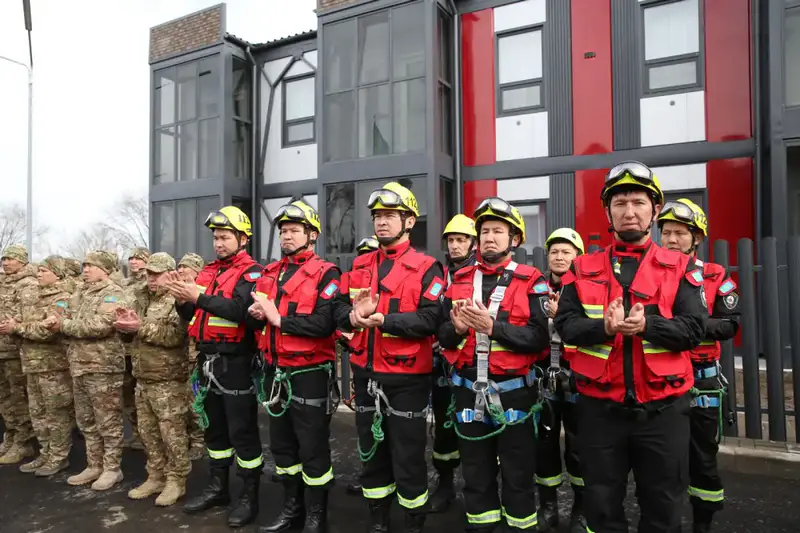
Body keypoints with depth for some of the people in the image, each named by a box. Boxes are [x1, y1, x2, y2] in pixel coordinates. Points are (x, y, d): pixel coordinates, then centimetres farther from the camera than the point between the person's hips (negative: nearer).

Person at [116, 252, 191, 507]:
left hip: (168, 380, -8)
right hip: (142, 378, 8)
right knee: (148, 432, 16)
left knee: (172, 433, 1)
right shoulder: (141, 299, 14)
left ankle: (176, 480, 14)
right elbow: (131, 335, 18)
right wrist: (125, 325, -4)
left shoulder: (178, 300, -9)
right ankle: (156, 477, 29)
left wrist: (141, 327, -24)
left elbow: (175, 335, -23)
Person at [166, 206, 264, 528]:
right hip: (207, 361, 8)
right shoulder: (208, 272, 13)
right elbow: (191, 317, 13)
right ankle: (218, 487, 34)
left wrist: (198, 297, -27)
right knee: (214, 427, 18)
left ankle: (249, 496, 14)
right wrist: (182, 299, -7)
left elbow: (240, 309, -26)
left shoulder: (251, 272, -9)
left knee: (242, 430, 1)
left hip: (236, 362, -8)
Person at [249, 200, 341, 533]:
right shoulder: (269, 273, 11)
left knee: (313, 449, 5)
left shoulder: (326, 274, -11)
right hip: (277, 372, 7)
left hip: (310, 374, -7)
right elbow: (256, 318, 12)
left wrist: (279, 319, -23)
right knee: (282, 445, 19)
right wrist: (256, 314, -10)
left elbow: (325, 323, -24)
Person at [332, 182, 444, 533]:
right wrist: (354, 316, -17)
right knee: (371, 450, 19)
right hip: (365, 373, 6)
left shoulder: (426, 267, -8)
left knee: (408, 455, 7)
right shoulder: (360, 265, 9)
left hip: (406, 377, -5)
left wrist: (383, 320, -26)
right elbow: (338, 308, 5)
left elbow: (430, 319, -19)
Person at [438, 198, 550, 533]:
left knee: (517, 476, 11)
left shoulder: (530, 282, -5)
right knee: (476, 475, 18)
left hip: (513, 392, -3)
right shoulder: (459, 280, 7)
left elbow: (539, 338, -16)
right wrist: (457, 328, -17)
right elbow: (442, 336, 4)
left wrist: (493, 326, -25)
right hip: (468, 392, 4)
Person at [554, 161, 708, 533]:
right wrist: (603, 326, -24)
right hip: (600, 408, 0)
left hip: (663, 409, 0)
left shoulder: (679, 268, 2)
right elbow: (565, 325, -5)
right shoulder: (583, 269, 3)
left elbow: (694, 329, -7)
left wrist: (646, 325, -24)